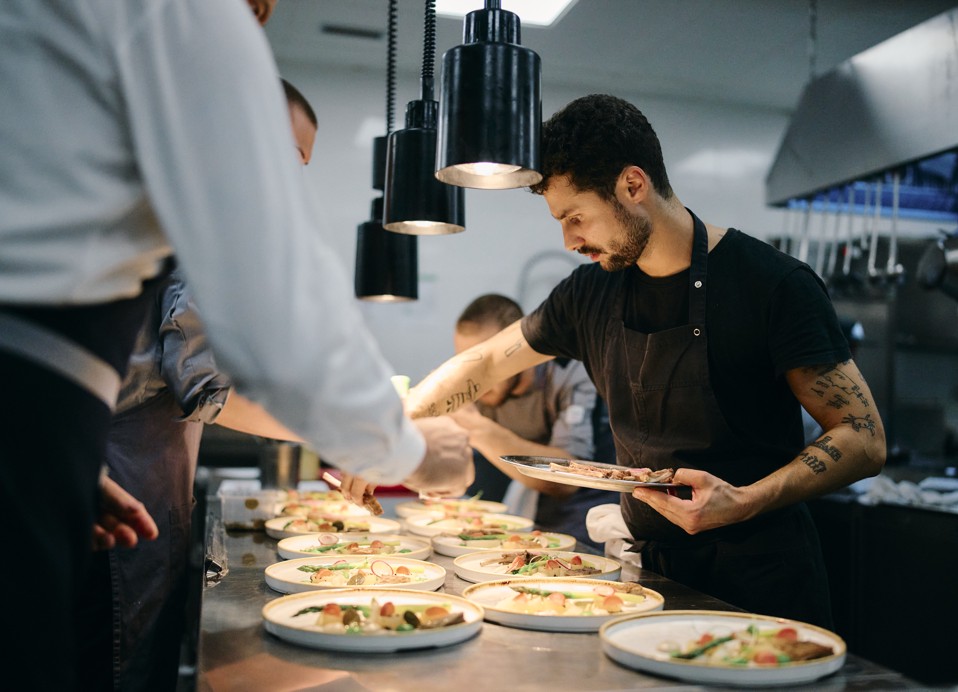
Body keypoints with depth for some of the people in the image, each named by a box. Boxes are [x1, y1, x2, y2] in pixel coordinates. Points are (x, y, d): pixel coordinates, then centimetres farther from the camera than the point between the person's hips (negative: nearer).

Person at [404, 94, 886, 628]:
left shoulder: (773, 285, -15)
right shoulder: (591, 295, 1)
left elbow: (865, 441, -14)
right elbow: (487, 363, 13)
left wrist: (747, 501, -29)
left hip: (758, 582, -4)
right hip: (649, 571, 5)